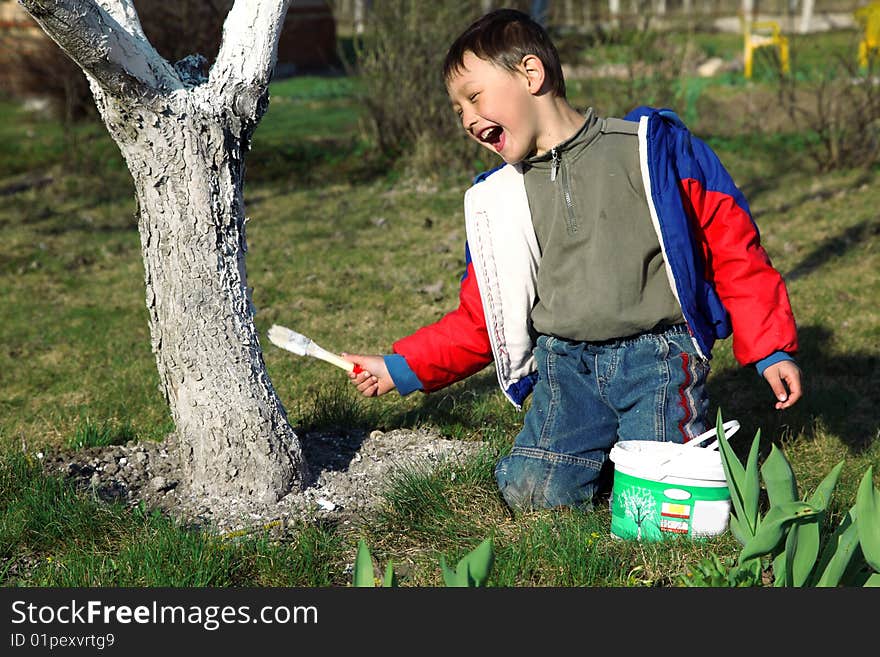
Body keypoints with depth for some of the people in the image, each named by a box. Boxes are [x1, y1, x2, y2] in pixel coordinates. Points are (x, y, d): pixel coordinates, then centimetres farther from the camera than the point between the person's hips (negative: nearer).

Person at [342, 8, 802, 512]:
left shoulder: (649, 147, -4)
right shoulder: (497, 201, 9)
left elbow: (732, 247, -2)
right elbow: (478, 319, 15)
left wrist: (771, 350, -5)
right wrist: (401, 369, 5)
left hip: (656, 356, -3)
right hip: (566, 365, 4)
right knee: (532, 493, -11)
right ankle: (605, 444, 20)